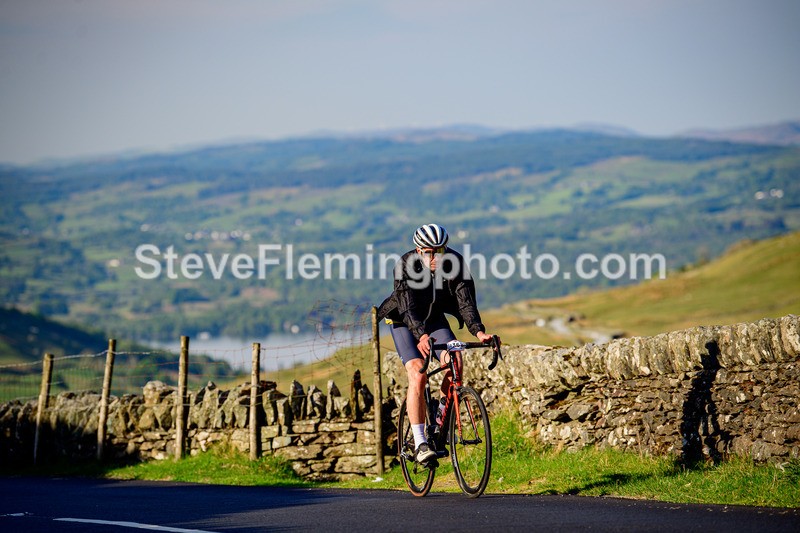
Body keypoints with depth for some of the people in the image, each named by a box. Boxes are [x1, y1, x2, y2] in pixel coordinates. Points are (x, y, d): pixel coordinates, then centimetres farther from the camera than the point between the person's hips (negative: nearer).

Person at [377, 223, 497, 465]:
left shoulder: (455, 262, -20)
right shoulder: (405, 266, -28)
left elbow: (465, 300, -27)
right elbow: (408, 308, -38)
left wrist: (478, 331, -44)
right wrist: (421, 336, -55)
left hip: (435, 319, 3)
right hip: (404, 322, -3)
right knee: (418, 375, -22)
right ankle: (419, 444, -21)